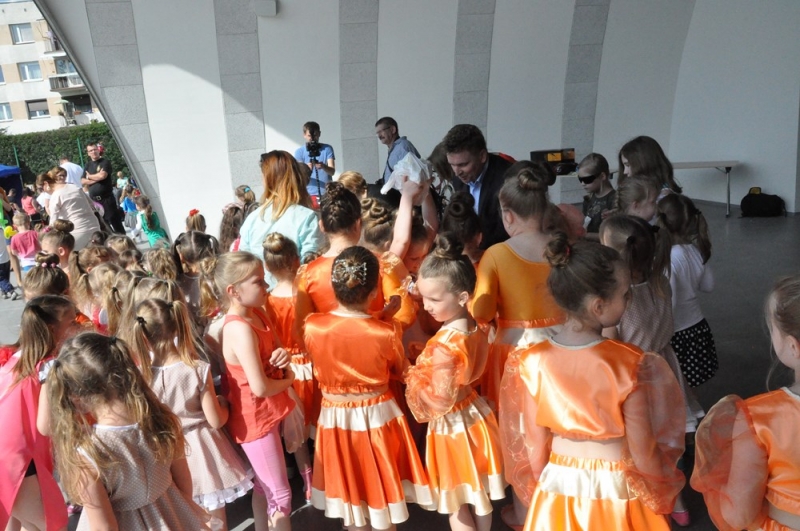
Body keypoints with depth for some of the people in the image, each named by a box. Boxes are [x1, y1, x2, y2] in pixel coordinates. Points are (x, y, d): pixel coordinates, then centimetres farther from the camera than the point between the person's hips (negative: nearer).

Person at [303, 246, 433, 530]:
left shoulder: (312, 326, -18)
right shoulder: (386, 333, -23)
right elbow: (401, 371, -3)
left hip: (335, 417, 2)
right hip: (377, 415, -2)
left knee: (348, 490, 24)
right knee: (381, 491, 21)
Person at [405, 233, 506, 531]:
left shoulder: (445, 345, -32)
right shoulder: (474, 328, -8)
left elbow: (441, 402, -28)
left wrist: (413, 380, -15)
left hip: (452, 426, -7)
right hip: (473, 415, 8)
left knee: (457, 506, 13)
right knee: (479, 496, 24)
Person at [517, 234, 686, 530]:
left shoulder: (535, 361, -15)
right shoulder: (628, 364, -24)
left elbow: (536, 445, -5)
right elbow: (642, 451, -14)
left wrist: (545, 486, 13)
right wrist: (662, 494, 4)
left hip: (559, 489, 2)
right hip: (615, 491, -2)